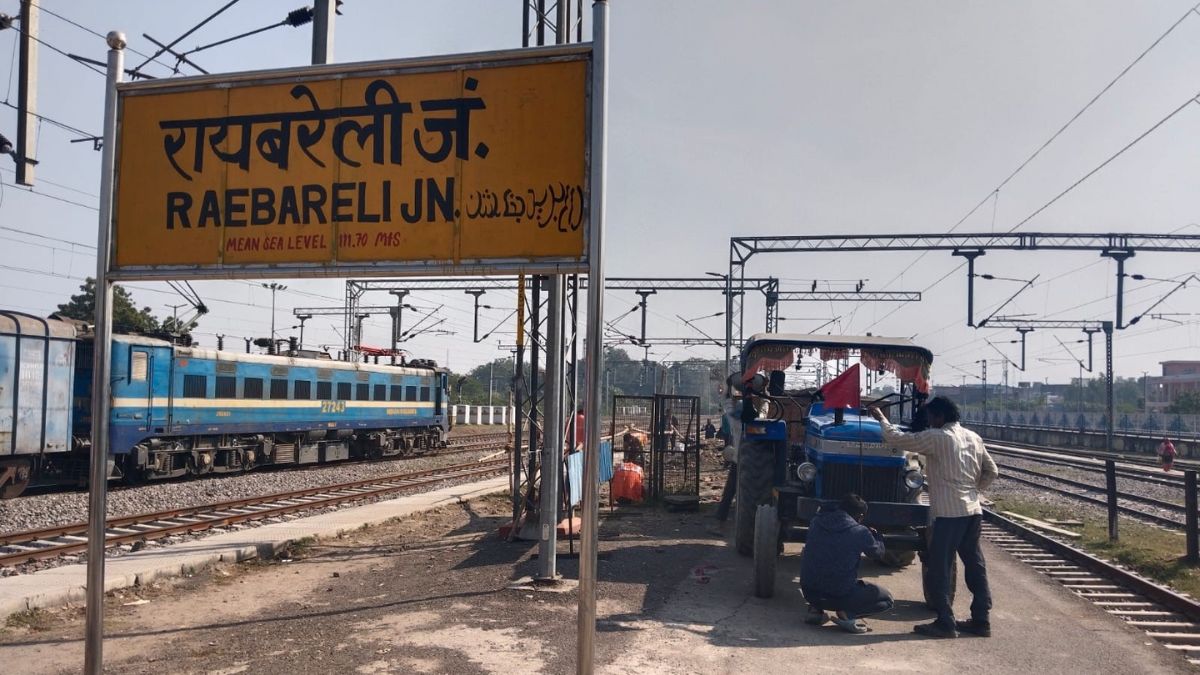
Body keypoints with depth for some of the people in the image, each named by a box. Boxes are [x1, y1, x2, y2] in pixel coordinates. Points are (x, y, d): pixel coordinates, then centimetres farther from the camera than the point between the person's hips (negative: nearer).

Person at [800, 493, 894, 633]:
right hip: (840, 594, -4)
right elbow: (878, 551, 11)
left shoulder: (816, 521, 3)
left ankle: (815, 609, 14)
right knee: (886, 599, 16)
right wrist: (876, 536, 34)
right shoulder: (860, 532, -8)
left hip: (808, 591, 4)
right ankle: (848, 614, -7)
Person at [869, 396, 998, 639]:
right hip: (973, 510, 8)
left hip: (948, 512, -8)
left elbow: (897, 439, -8)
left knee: (939, 567, -1)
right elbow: (991, 471, 17)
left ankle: (945, 623, 1)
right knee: (974, 564, 13)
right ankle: (981, 620, 18)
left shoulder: (936, 437, -10)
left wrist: (881, 418, 6)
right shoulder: (973, 438, 12)